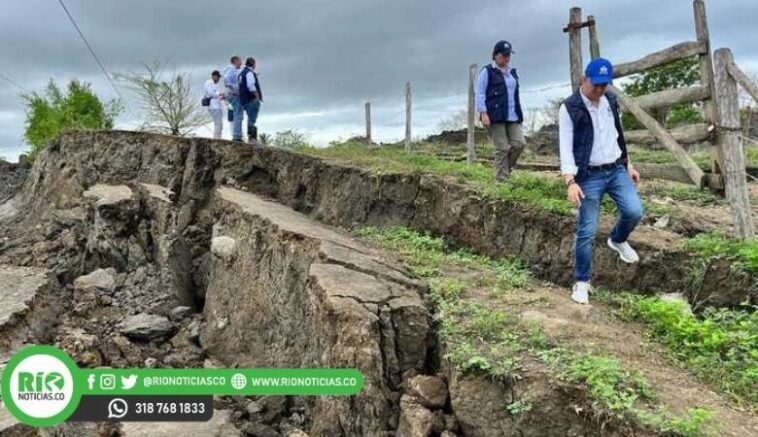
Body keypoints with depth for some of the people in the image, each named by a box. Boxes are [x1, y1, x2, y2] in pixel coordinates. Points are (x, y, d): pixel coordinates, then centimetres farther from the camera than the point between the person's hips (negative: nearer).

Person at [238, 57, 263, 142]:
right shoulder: (249, 72, -10)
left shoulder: (241, 73, 19)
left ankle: (251, 138, 12)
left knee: (251, 119, 13)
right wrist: (258, 96, -17)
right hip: (252, 100, -9)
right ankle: (251, 138, -14)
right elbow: (251, 86, -22)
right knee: (252, 119, -11)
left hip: (244, 100, 9)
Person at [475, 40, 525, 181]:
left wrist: (519, 114, 20)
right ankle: (501, 179, -1)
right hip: (496, 117, -6)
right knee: (502, 148, -8)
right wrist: (483, 113, -15)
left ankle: (505, 169, 14)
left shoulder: (512, 72, 20)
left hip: (513, 117, 6)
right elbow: (480, 94, -6)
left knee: (519, 143, -6)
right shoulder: (487, 72, 0)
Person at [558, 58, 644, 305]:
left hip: (616, 170, 5)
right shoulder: (569, 108, -11)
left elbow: (618, 135, 18)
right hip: (589, 176, -5)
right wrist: (570, 181, -24)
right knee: (587, 231, -5)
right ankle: (582, 282, 10)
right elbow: (566, 147, -16)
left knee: (634, 211, -11)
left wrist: (628, 165, 18)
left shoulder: (611, 101, 7)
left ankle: (618, 240, 24)